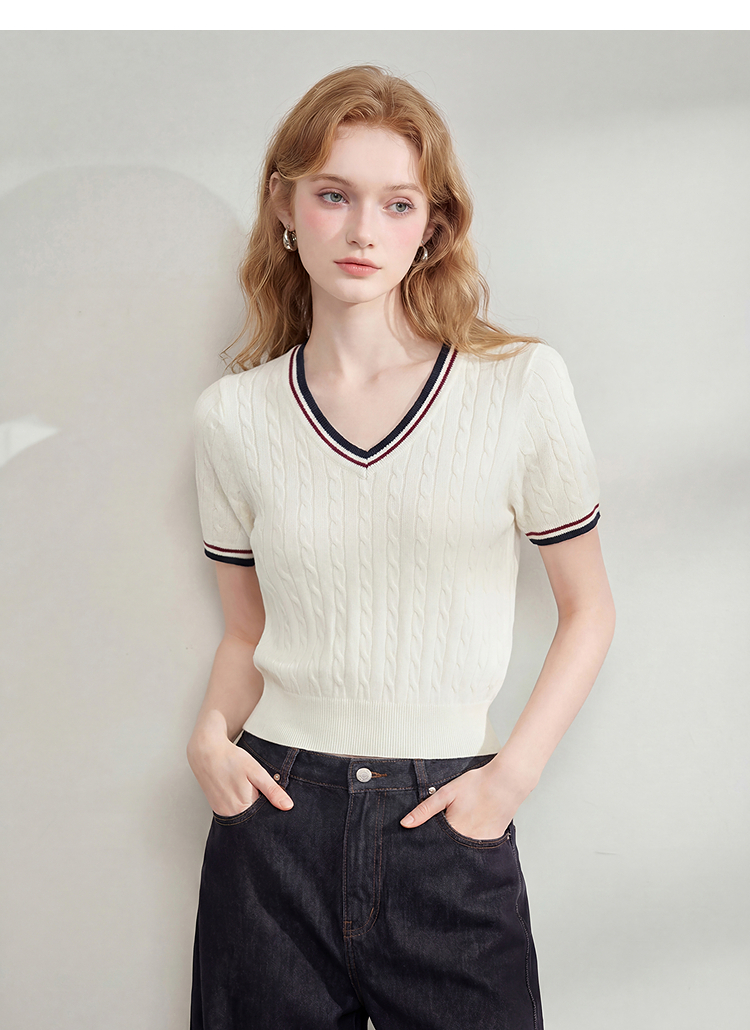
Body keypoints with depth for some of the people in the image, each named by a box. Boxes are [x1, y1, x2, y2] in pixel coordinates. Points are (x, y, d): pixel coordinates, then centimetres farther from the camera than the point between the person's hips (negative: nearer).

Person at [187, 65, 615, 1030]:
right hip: (275, 815, 2)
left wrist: (511, 775, -7)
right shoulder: (234, 415, 1)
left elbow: (587, 608, 2)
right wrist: (211, 734, -7)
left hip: (448, 824, -1)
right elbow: (246, 632, 11)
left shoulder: (522, 384, -5)